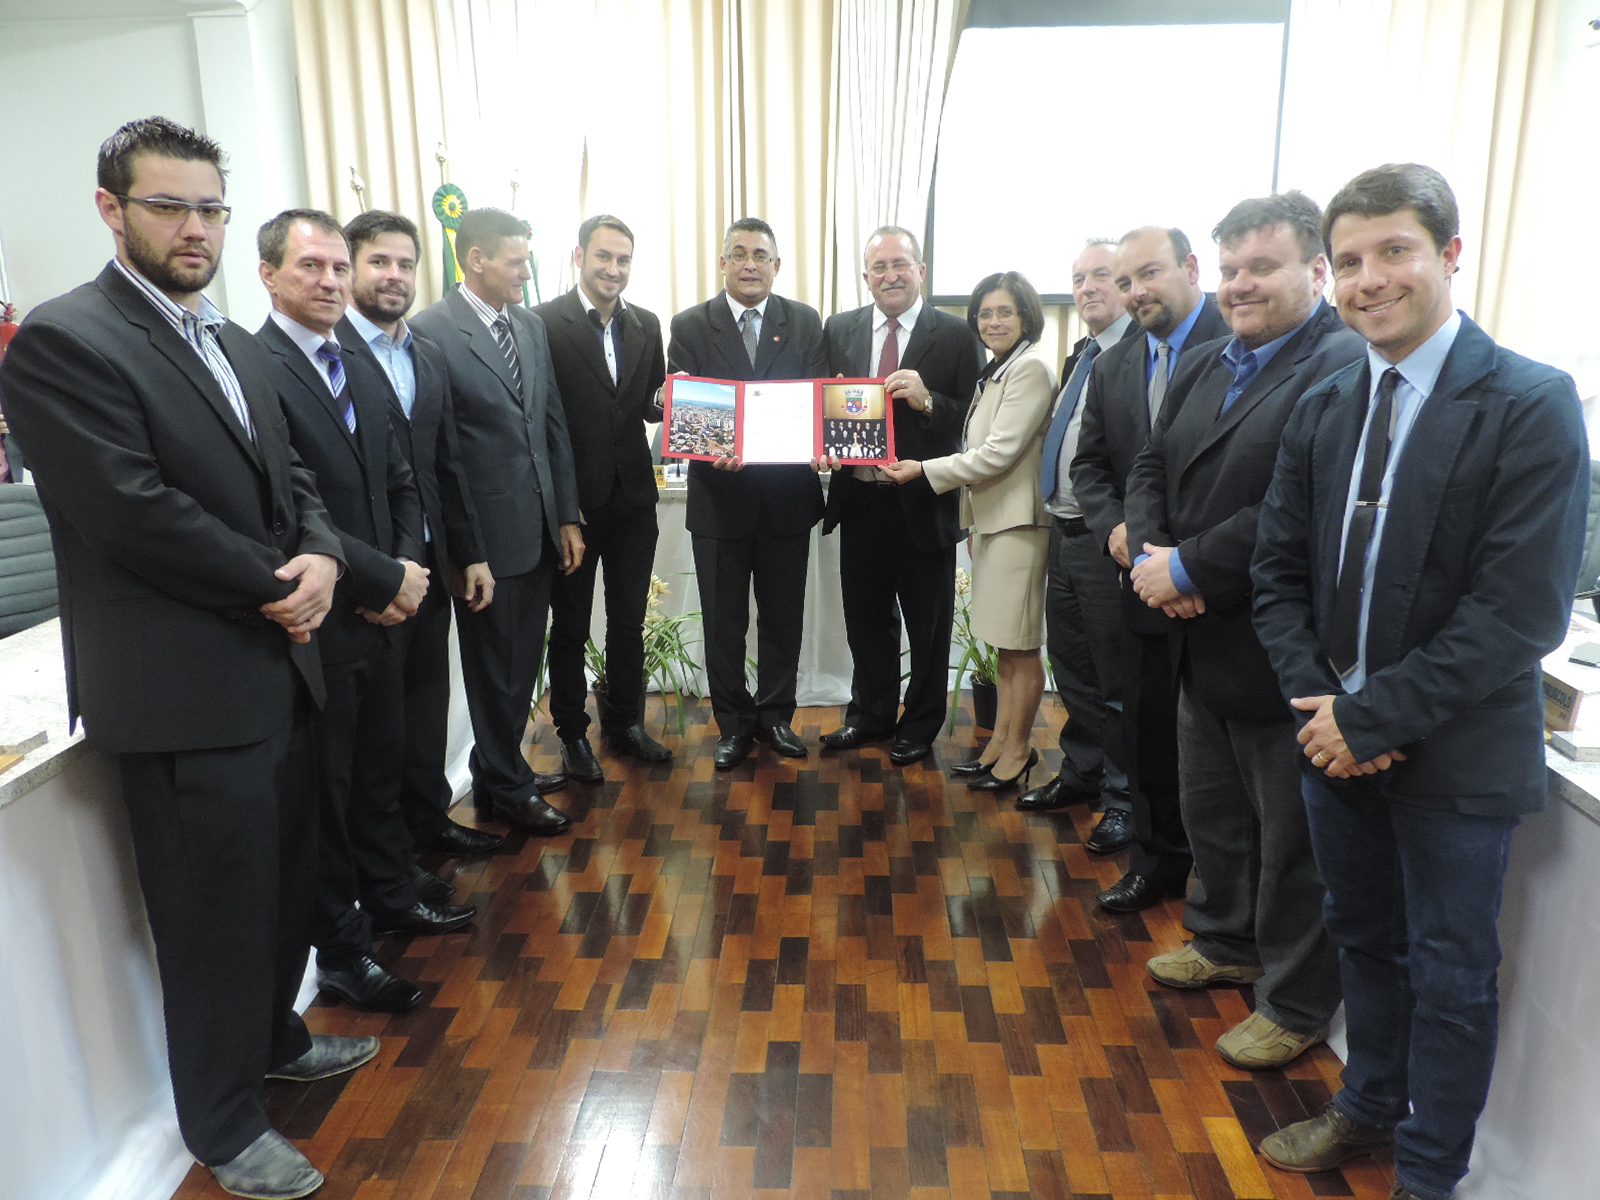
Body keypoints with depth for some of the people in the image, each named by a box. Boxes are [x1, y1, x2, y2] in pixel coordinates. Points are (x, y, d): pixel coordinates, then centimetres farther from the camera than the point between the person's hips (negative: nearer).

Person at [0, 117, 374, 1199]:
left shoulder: (235, 341, 13)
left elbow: (291, 475, 13)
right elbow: (135, 512, -21)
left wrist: (321, 557, -8)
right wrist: (277, 587, -13)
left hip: (278, 669, 8)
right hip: (185, 691, -8)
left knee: (289, 879, 21)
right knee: (218, 912, 7)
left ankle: (274, 1037, 46)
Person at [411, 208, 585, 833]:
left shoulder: (531, 326, 10)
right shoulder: (430, 332, -12)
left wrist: (567, 517, 10)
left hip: (541, 528, 7)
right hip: (485, 536, -7)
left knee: (523, 661, 18)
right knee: (497, 669, 8)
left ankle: (500, 769, 37)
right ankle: (507, 788, 27)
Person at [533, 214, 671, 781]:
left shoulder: (646, 324, 8)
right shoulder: (544, 323, -9)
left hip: (633, 495, 5)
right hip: (572, 499, -5)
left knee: (629, 620, 15)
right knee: (570, 626, 11)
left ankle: (625, 722, 32)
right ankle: (572, 733, 26)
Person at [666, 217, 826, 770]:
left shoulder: (805, 322, 4)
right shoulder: (690, 325, 0)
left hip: (788, 495, 1)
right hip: (719, 496, -1)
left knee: (783, 617, 13)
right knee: (723, 622, 10)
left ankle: (775, 715, 30)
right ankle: (733, 724, 26)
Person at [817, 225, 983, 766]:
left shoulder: (955, 336, -5)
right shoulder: (839, 329, 7)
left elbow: (971, 422, -8)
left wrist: (926, 400, -24)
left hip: (924, 503, -3)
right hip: (860, 499, 4)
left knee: (928, 624, 11)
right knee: (867, 618, 17)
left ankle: (920, 724, 30)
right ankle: (871, 713, 37)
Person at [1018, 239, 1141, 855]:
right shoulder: (1078, 357, 16)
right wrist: (1059, 521, 11)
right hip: (1065, 534, 9)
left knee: (1116, 676, 4)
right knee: (1070, 667, 19)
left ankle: (1124, 797, 20)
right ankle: (1080, 773, 36)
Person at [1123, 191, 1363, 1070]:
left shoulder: (1346, 367, -18)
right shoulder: (1205, 365, 12)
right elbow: (1151, 466, 10)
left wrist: (1189, 569, -21)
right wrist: (1152, 552, -8)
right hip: (1203, 643, 8)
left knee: (1292, 840, 8)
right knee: (1211, 809, 23)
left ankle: (1297, 1004, 28)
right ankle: (1225, 941, 46)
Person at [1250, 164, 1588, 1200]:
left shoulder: (1532, 406, -14)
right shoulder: (1324, 409, 3)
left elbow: (1521, 610, -20)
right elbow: (1280, 570, 4)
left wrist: (1373, 719, -19)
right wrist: (1319, 700, -9)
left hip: (1458, 754, -5)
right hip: (1340, 735, 5)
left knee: (1451, 971, 12)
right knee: (1366, 940, 22)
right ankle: (1372, 1107, 45)